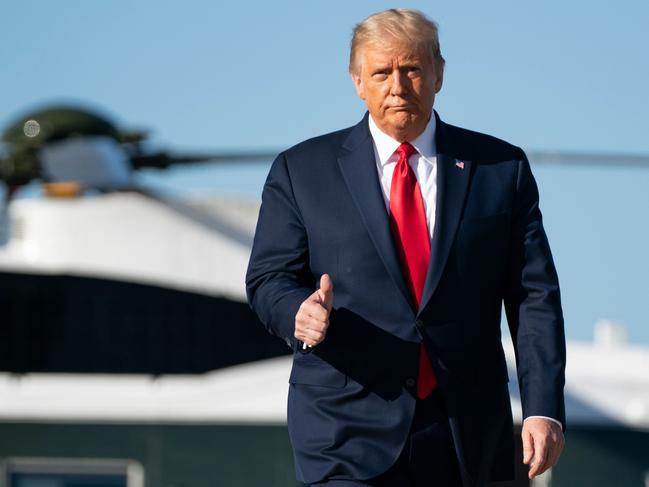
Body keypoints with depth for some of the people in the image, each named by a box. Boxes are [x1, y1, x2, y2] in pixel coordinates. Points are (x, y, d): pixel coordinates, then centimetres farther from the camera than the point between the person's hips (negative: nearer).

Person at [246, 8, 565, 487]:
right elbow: (268, 279, 4)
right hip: (349, 434, -2)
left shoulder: (501, 168, 7)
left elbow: (534, 296, 3)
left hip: (466, 436, 2)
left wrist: (544, 409, -8)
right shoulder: (302, 170, 6)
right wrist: (300, 312, -21)